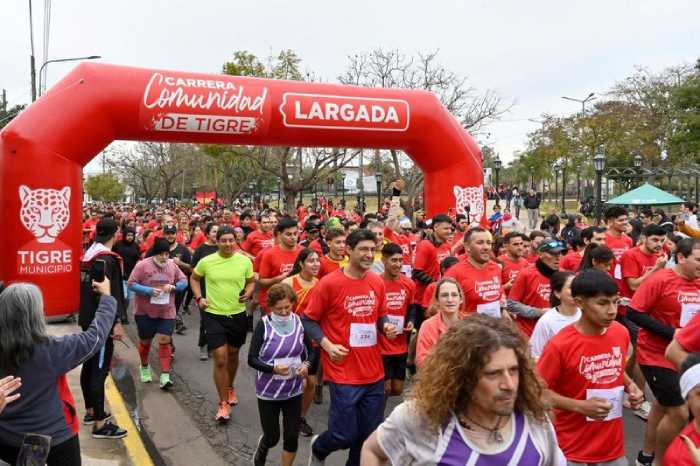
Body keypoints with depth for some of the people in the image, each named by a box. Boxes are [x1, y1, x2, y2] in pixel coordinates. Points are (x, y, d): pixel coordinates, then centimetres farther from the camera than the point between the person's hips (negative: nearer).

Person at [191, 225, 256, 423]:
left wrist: (248, 293, -12)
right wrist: (199, 298, -2)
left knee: (233, 355, 19)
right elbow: (194, 278, 11)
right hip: (214, 315, -2)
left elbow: (251, 281, 9)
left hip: (238, 315, 2)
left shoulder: (245, 261, -6)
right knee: (220, 359, -5)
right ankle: (223, 403, 9)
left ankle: (230, 388, 45)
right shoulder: (206, 261, -7)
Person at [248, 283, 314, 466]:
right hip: (268, 391, -2)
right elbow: (252, 359, -15)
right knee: (272, 437, 12)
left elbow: (310, 351, 4)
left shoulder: (298, 322, -7)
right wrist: (273, 368, -30)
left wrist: (306, 365, -16)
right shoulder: (264, 325, -15)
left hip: (293, 390, 2)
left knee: (292, 436, 7)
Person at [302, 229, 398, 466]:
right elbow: (309, 320, -5)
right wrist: (328, 345, -17)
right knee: (345, 434, 2)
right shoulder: (329, 283, -13)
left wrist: (386, 326, -4)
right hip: (343, 373, -5)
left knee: (370, 433, 13)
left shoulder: (378, 282, 3)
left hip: (374, 372, 5)